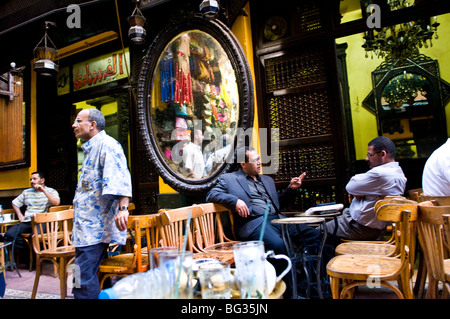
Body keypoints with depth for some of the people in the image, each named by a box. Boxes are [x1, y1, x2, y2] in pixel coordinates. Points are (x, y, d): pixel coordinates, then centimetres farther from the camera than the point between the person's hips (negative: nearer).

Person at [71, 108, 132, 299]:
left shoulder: (107, 144, -11)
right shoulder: (90, 149, 22)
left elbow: (120, 178, -26)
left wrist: (122, 208, -37)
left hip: (95, 226, -10)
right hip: (87, 226, 11)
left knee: (83, 279, -9)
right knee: (87, 276, 16)